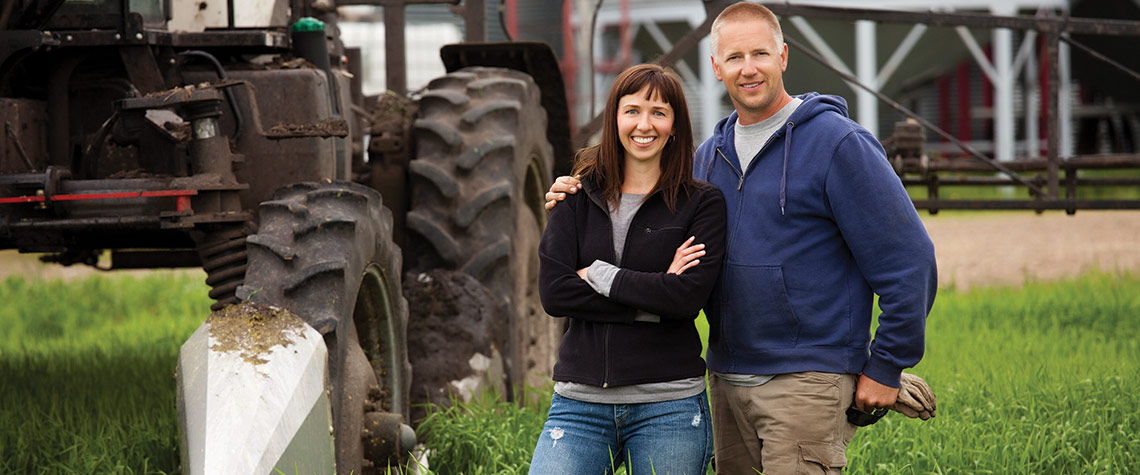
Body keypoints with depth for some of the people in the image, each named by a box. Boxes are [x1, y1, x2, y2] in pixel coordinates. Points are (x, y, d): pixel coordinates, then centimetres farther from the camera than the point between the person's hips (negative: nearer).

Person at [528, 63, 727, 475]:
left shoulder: (702, 204, 3)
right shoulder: (579, 197, 8)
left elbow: (688, 297, -12)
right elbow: (552, 292, -5)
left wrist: (598, 275, -8)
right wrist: (652, 298, -9)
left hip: (668, 406, -1)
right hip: (580, 402, 1)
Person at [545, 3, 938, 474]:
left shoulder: (837, 143, -7)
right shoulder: (710, 156, 15)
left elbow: (907, 258, -8)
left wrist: (886, 367, -7)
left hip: (807, 380, -7)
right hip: (727, 378, 7)